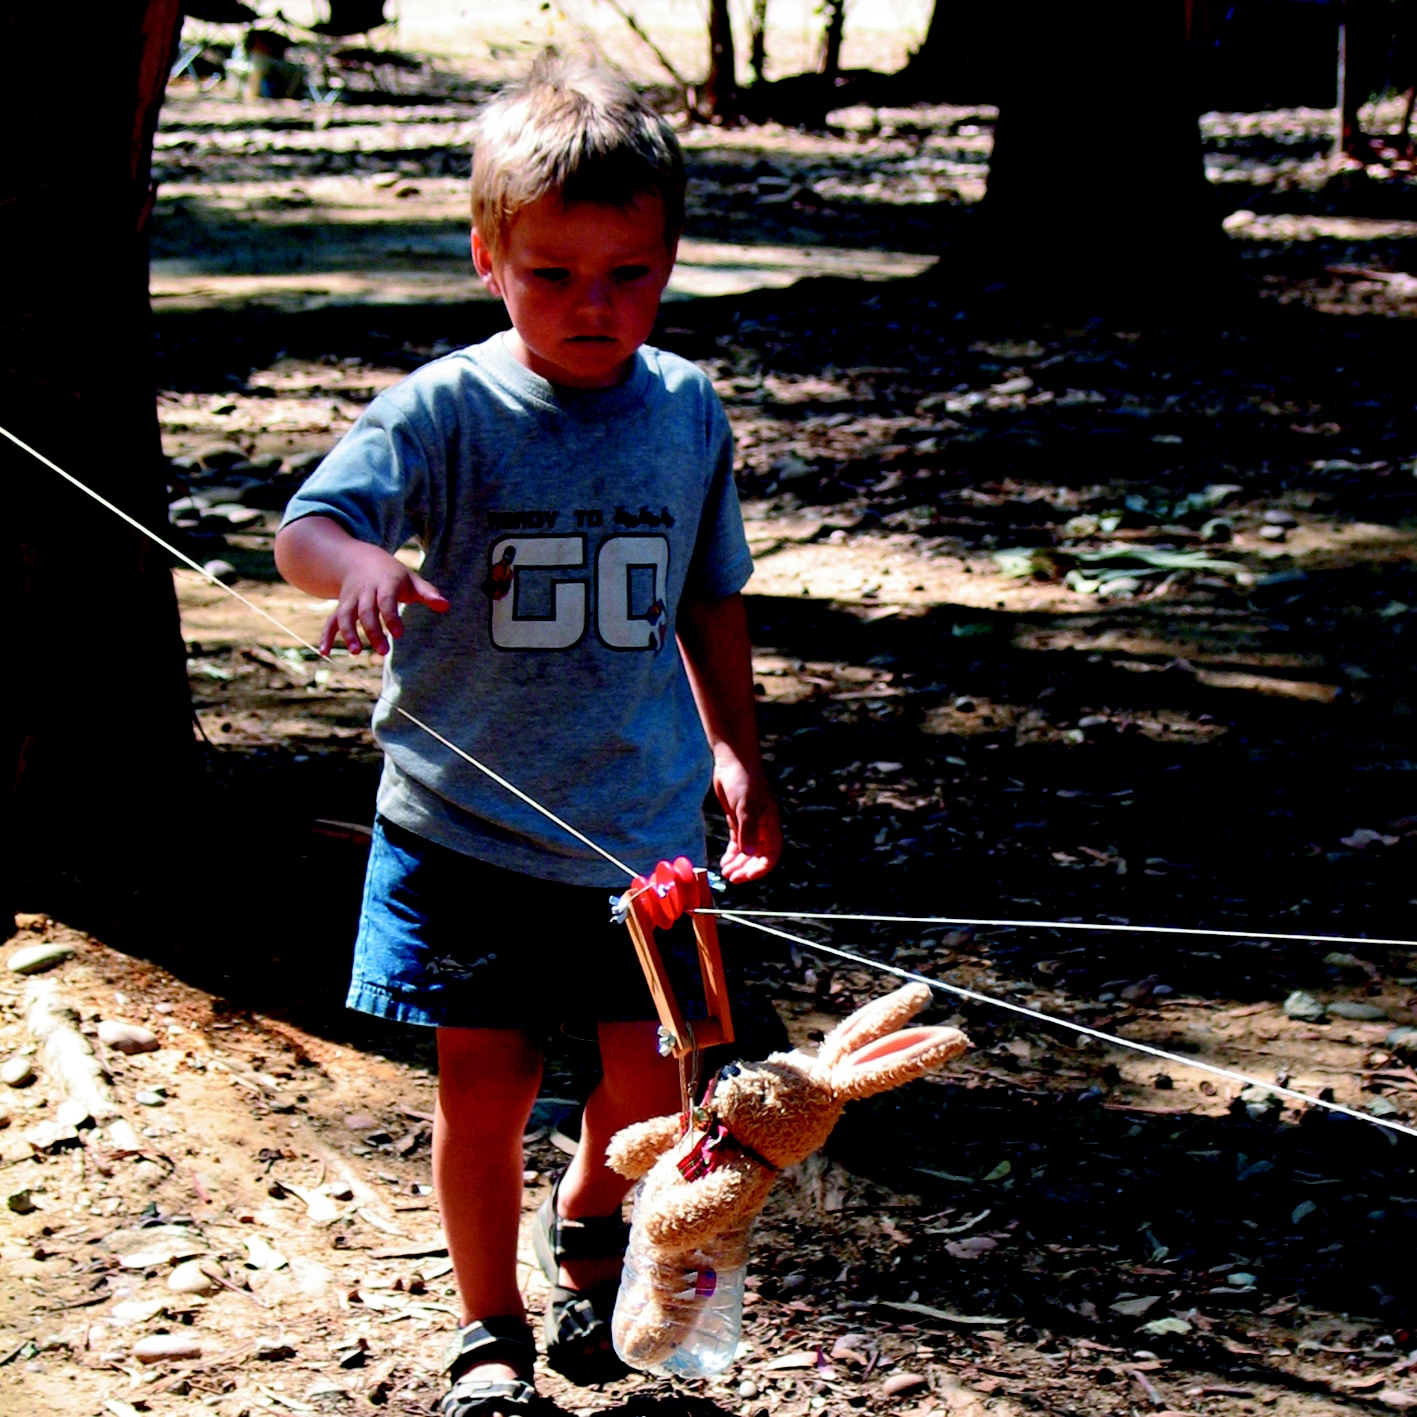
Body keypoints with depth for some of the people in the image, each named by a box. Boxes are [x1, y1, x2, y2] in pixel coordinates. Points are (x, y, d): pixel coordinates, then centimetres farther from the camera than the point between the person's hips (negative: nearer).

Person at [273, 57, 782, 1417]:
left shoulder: (687, 411, 0)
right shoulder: (445, 411, -13)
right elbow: (305, 525, -27)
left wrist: (733, 749, 17)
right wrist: (363, 565, -50)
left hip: (645, 822, 3)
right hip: (469, 829, -3)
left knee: (652, 1074, 9)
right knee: (484, 1087, 3)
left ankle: (585, 1220, 43)